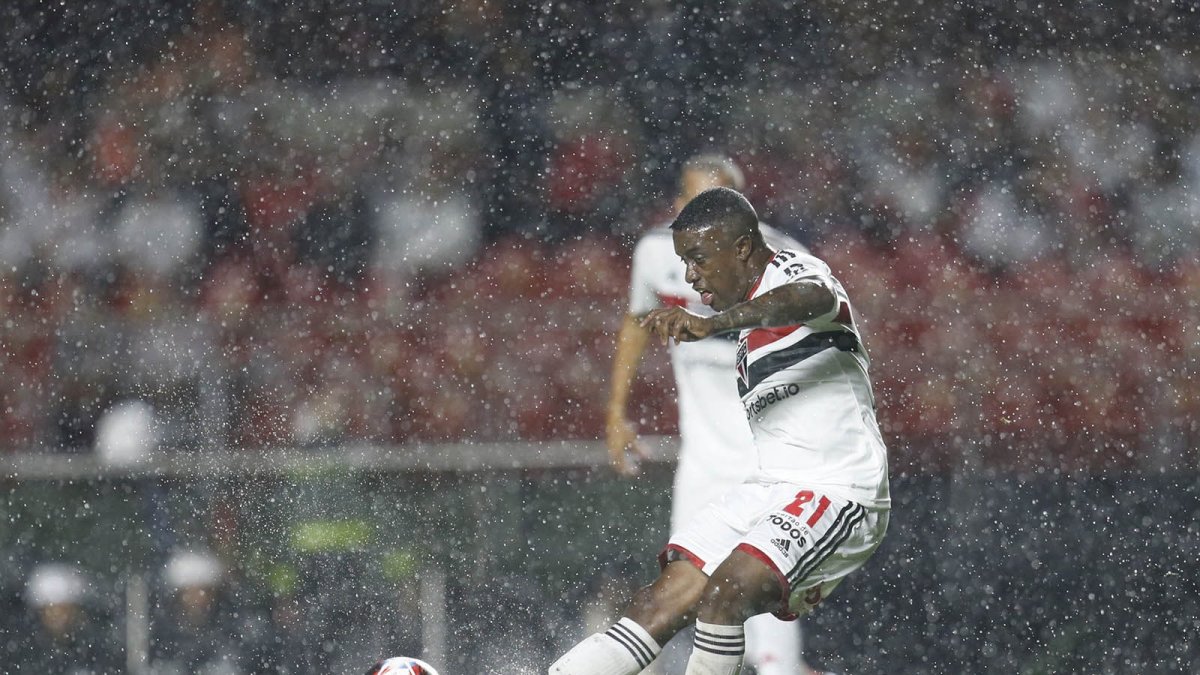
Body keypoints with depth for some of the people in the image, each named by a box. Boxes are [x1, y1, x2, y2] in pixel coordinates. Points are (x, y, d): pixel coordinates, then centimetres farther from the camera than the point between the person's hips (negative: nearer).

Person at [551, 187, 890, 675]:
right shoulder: (754, 312, 18)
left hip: (838, 491, -9)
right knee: (666, 599, -5)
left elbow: (814, 298, -39)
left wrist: (712, 323, -53)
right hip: (769, 489, 9)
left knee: (724, 593, -27)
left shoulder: (795, 272, -11)